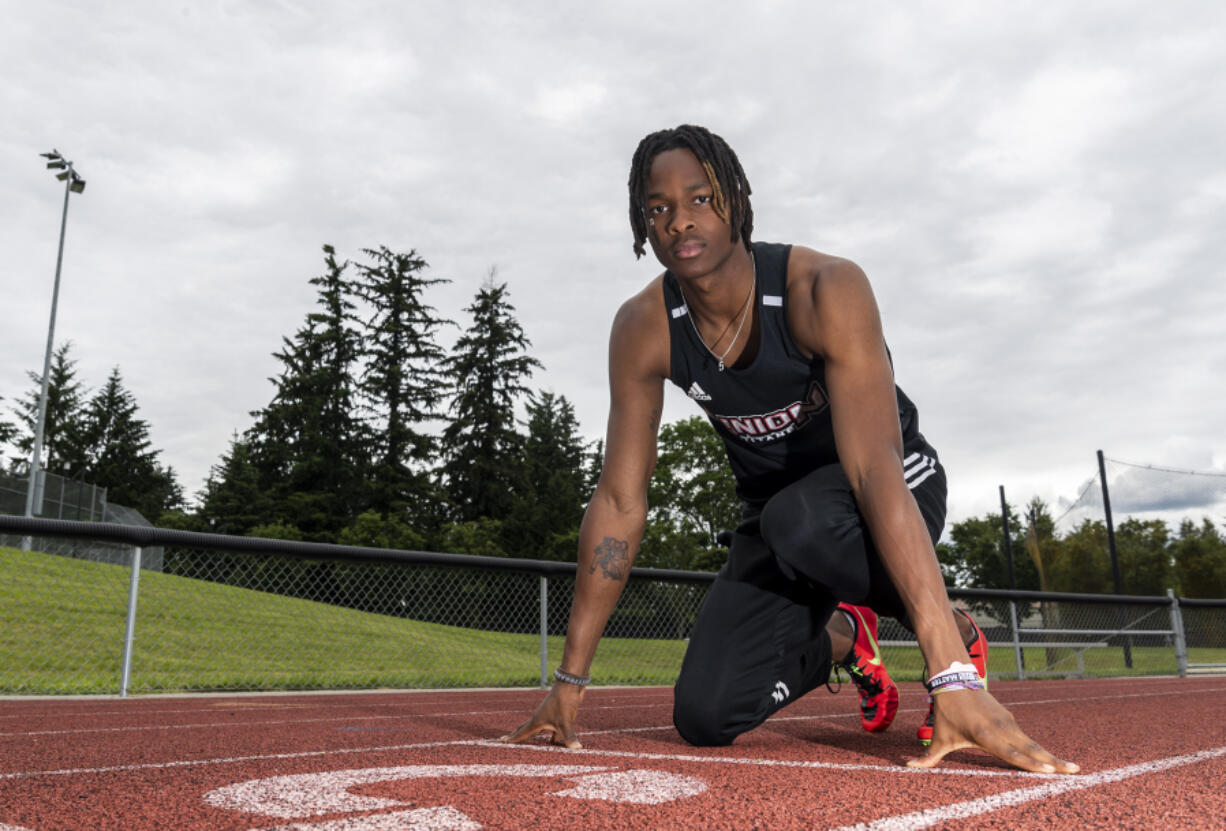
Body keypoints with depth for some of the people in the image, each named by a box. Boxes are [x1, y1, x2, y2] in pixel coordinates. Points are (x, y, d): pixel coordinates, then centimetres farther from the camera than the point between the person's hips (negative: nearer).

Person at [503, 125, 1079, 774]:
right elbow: (619, 502, -13)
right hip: (775, 506, 4)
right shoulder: (642, 330, -15)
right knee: (704, 717, -9)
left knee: (798, 523, -40)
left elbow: (875, 469, -39)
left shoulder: (825, 290, -28)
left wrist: (953, 676, -45)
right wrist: (570, 679, -13)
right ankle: (841, 639, 22)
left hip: (899, 488, -4)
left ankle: (957, 635, -8)